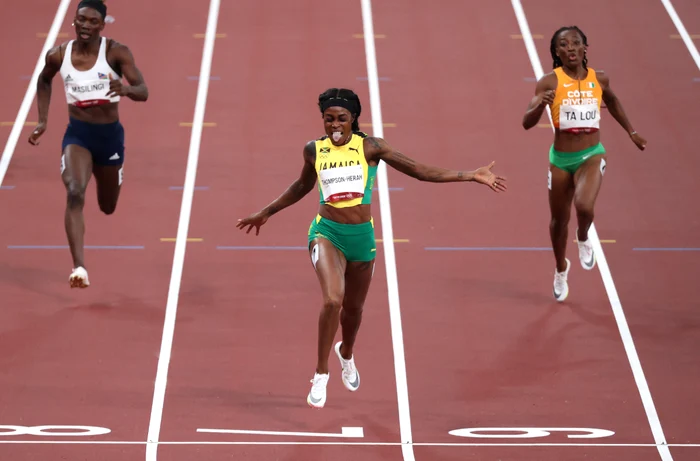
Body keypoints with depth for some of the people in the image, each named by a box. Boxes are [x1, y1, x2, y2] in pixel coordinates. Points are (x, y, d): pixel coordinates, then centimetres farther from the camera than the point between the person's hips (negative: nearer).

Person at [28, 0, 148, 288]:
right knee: (75, 194, -26)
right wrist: (43, 121, 10)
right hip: (77, 134, 0)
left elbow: (143, 92, -21)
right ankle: (79, 267, -33)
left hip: (110, 134, 0)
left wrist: (125, 89, -43)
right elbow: (44, 81, 17)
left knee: (108, 207, 19)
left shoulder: (116, 53, -13)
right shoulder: (58, 55, -6)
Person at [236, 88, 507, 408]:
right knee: (333, 300, -23)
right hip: (327, 233, -1)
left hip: (362, 236, 1)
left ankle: (346, 354, 52)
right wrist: (266, 213, 29)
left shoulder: (370, 148, -3)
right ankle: (321, 375, -7)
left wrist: (471, 176, -5)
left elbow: (419, 171, -1)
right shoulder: (314, 150, 1)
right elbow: (302, 186, 21)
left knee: (354, 307, 17)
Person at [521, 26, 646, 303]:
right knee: (559, 220, 14)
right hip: (561, 159, 0)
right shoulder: (550, 82, -11)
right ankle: (561, 269, 44)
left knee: (584, 206, -28)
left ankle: (583, 239, 9)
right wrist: (541, 104, -36)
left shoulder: (599, 80, -2)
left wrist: (631, 132, 25)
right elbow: (527, 123, -17)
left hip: (591, 156, 0)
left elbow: (612, 102, 22)